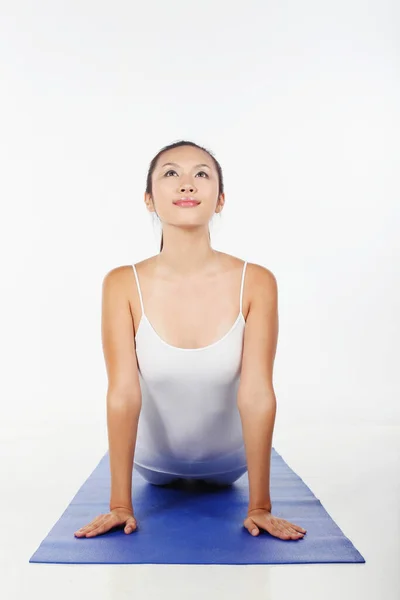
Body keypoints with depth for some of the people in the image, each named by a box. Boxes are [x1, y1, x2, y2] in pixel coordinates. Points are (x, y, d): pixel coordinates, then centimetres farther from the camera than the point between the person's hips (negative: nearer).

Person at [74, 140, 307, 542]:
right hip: (154, 458, 0)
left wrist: (260, 506, -23)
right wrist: (120, 504, -23)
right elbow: (122, 395, -26)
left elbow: (257, 396, -27)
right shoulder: (123, 285, -26)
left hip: (227, 459, 1)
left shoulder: (256, 283, -27)